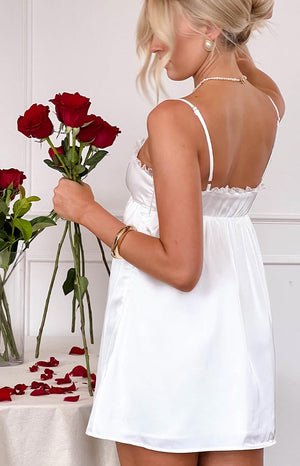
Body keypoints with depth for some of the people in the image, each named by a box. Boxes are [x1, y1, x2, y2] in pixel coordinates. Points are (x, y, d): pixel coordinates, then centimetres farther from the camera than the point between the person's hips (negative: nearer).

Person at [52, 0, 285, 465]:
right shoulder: (270, 106, 2)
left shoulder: (174, 119, -20)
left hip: (167, 325, -7)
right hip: (241, 317, 7)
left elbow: (180, 267, -24)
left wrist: (87, 211, -14)